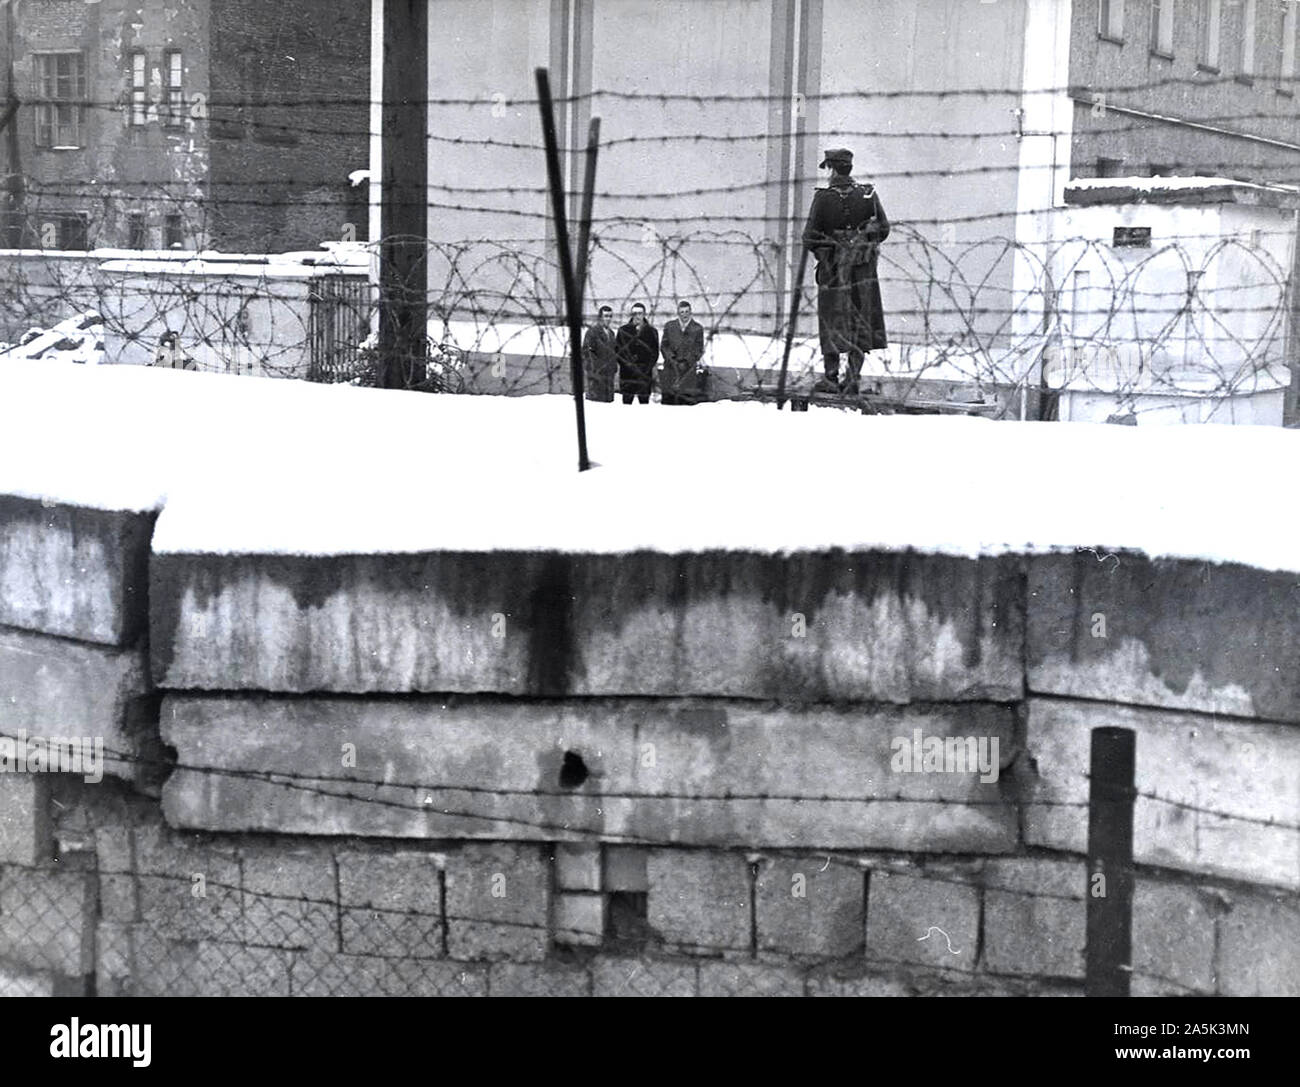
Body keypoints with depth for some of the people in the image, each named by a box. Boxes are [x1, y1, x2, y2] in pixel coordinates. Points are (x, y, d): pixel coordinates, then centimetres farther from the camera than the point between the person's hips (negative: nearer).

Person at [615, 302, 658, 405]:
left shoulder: (651, 331, 8)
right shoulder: (623, 330, 7)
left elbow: (655, 352, 9)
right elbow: (617, 350, 6)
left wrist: (648, 367, -5)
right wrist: (626, 363, -8)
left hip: (644, 373, 0)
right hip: (627, 373, 0)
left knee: (644, 401, -1)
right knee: (626, 401, 0)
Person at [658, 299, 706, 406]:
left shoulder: (697, 328, 6)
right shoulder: (669, 326, 11)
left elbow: (698, 350, 4)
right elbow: (664, 346, 9)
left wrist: (685, 363, -7)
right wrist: (673, 360, -6)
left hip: (689, 369, -2)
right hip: (671, 368, 2)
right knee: (667, 399, -4)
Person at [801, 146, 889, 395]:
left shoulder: (823, 198, -10)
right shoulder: (868, 195, -2)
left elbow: (809, 237, -9)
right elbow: (884, 229, 4)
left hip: (832, 268, -2)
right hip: (863, 268, 2)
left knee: (832, 323, 9)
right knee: (861, 324, 9)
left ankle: (831, 378, 10)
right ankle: (853, 379, 6)